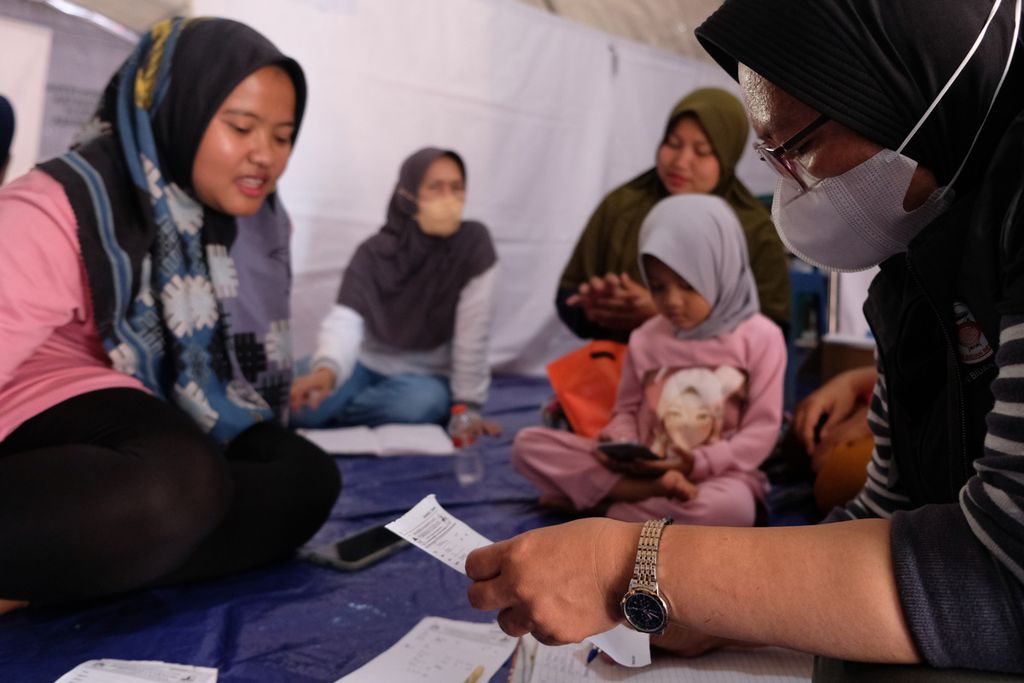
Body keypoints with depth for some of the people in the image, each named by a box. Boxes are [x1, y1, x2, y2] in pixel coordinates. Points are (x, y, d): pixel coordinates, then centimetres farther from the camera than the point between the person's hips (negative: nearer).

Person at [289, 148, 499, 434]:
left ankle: (329, 412, -10)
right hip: (368, 365, 1)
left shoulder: (475, 244, -18)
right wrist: (326, 370, -47)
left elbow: (472, 336, -18)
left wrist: (468, 408, -17)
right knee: (299, 405, -23)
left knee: (423, 402, -36)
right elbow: (344, 321, -26)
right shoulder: (373, 253, -13)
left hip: (427, 376, -1)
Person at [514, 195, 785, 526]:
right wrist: (624, 451, -12)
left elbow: (762, 429, -6)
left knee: (729, 508, -42)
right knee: (529, 444, -12)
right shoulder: (646, 338, 7)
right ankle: (656, 493, -22)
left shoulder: (759, 337, -4)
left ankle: (602, 510, -21)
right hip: (642, 468, 4)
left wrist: (697, 465, -19)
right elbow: (626, 410, 12)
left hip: (716, 473, -3)